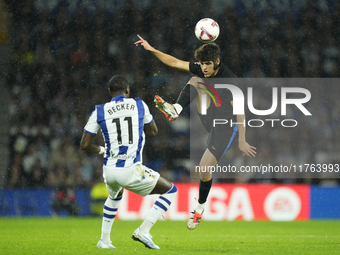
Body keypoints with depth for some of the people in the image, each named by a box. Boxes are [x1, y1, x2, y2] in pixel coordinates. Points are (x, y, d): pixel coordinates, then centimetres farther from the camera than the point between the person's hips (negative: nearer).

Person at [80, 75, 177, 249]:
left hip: (109, 170, 4)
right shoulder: (139, 105, 3)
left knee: (115, 196, 39)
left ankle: (104, 240, 37)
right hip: (131, 171, -4)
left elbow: (84, 145, 4)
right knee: (170, 191, 12)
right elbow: (153, 132, 18)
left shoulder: (100, 112, 4)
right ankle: (143, 231, -3)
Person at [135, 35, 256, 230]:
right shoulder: (202, 70, -5)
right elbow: (175, 62, 2)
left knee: (204, 169, -12)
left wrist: (242, 141, -27)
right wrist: (151, 49, -5)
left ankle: (200, 208, 12)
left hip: (225, 128, -7)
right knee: (195, 82, -10)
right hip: (209, 119, 7)